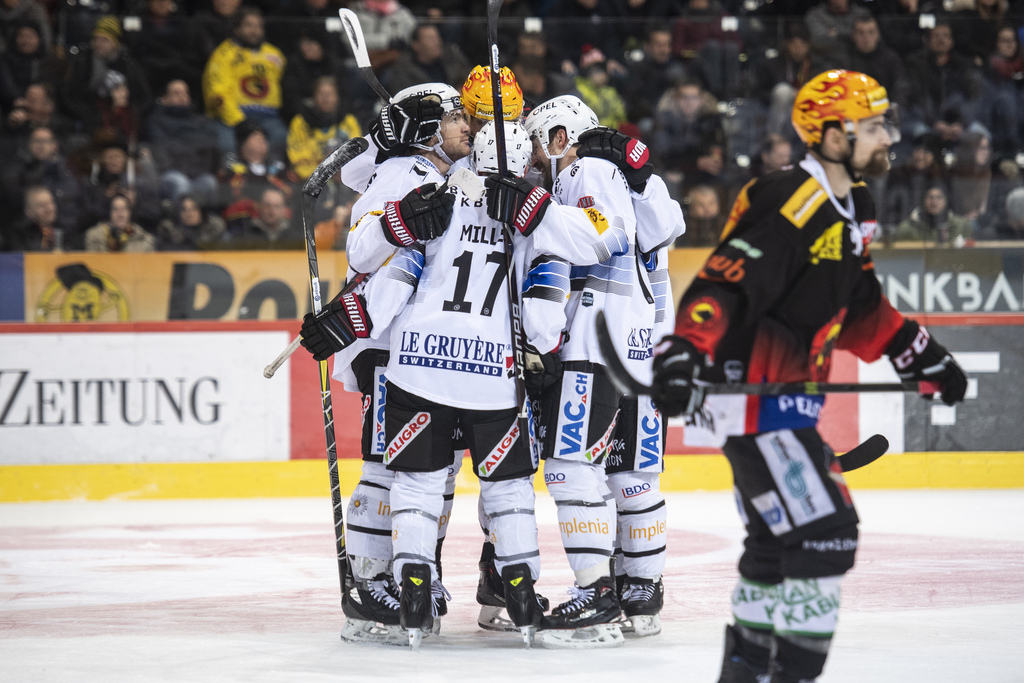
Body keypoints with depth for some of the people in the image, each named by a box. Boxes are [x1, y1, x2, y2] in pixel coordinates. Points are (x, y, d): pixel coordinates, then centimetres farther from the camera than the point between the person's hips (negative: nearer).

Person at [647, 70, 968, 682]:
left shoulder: (853, 206, 11)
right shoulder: (789, 208, -21)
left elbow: (860, 304, 24)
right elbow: (724, 283, -31)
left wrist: (919, 353, 24)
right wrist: (683, 351, -43)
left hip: (788, 396, 11)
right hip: (753, 393, -11)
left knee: (780, 539, 21)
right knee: (826, 531, -15)